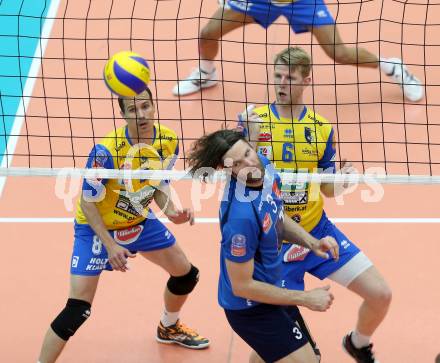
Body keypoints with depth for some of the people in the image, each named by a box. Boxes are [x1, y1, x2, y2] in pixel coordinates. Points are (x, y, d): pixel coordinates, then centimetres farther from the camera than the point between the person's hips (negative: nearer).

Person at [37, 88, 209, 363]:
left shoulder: (169, 141, -14)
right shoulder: (107, 150, -32)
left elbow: (160, 186, 2)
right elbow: (88, 202, -23)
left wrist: (172, 212, -17)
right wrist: (110, 244, -28)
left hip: (139, 221, 7)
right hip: (97, 226, -6)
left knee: (187, 275, 17)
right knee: (78, 309, -16)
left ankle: (169, 327, 47)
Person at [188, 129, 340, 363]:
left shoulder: (264, 166, -12)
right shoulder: (241, 215, -36)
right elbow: (242, 286, -26)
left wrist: (311, 242, -8)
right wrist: (305, 299, -20)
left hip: (271, 286, 9)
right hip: (251, 306, -9)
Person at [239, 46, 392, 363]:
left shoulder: (322, 127, 0)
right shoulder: (252, 121, -9)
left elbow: (328, 188, 7)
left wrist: (343, 181, -15)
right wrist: (250, 142, -28)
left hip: (317, 230, 3)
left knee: (380, 294, -1)